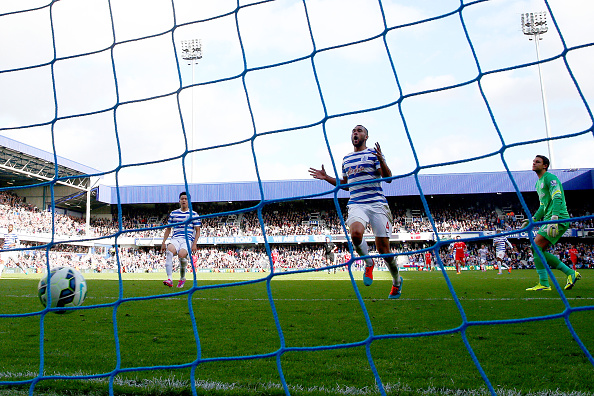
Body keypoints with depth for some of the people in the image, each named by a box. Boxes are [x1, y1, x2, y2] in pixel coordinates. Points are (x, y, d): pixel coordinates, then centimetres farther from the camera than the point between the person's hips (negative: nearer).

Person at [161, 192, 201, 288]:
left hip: (188, 239, -2)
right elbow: (168, 229, 23)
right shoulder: (173, 213, 17)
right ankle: (169, 279, -37)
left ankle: (182, 278, -5)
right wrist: (163, 242, 14)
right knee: (169, 251, -32)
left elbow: (197, 231, 7)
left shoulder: (194, 214, 9)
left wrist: (194, 244, -5)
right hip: (175, 239, 2)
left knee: (181, 254, -32)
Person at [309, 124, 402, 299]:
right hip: (356, 205, 3)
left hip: (377, 204, -3)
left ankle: (397, 281, 25)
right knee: (355, 233, -30)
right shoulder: (346, 159, 20)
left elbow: (388, 178, -6)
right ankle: (368, 263, 1)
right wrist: (326, 178, 20)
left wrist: (381, 160, -22)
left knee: (383, 249, -3)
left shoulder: (373, 153, 5)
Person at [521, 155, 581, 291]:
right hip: (550, 219, 10)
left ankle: (544, 284, -14)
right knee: (539, 251, 5)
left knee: (536, 247, -17)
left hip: (559, 220, -10)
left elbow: (557, 199, -21)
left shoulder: (550, 178, -8)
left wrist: (554, 219, -31)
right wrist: (532, 220, 20)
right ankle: (570, 273, 12)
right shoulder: (539, 182, 22)